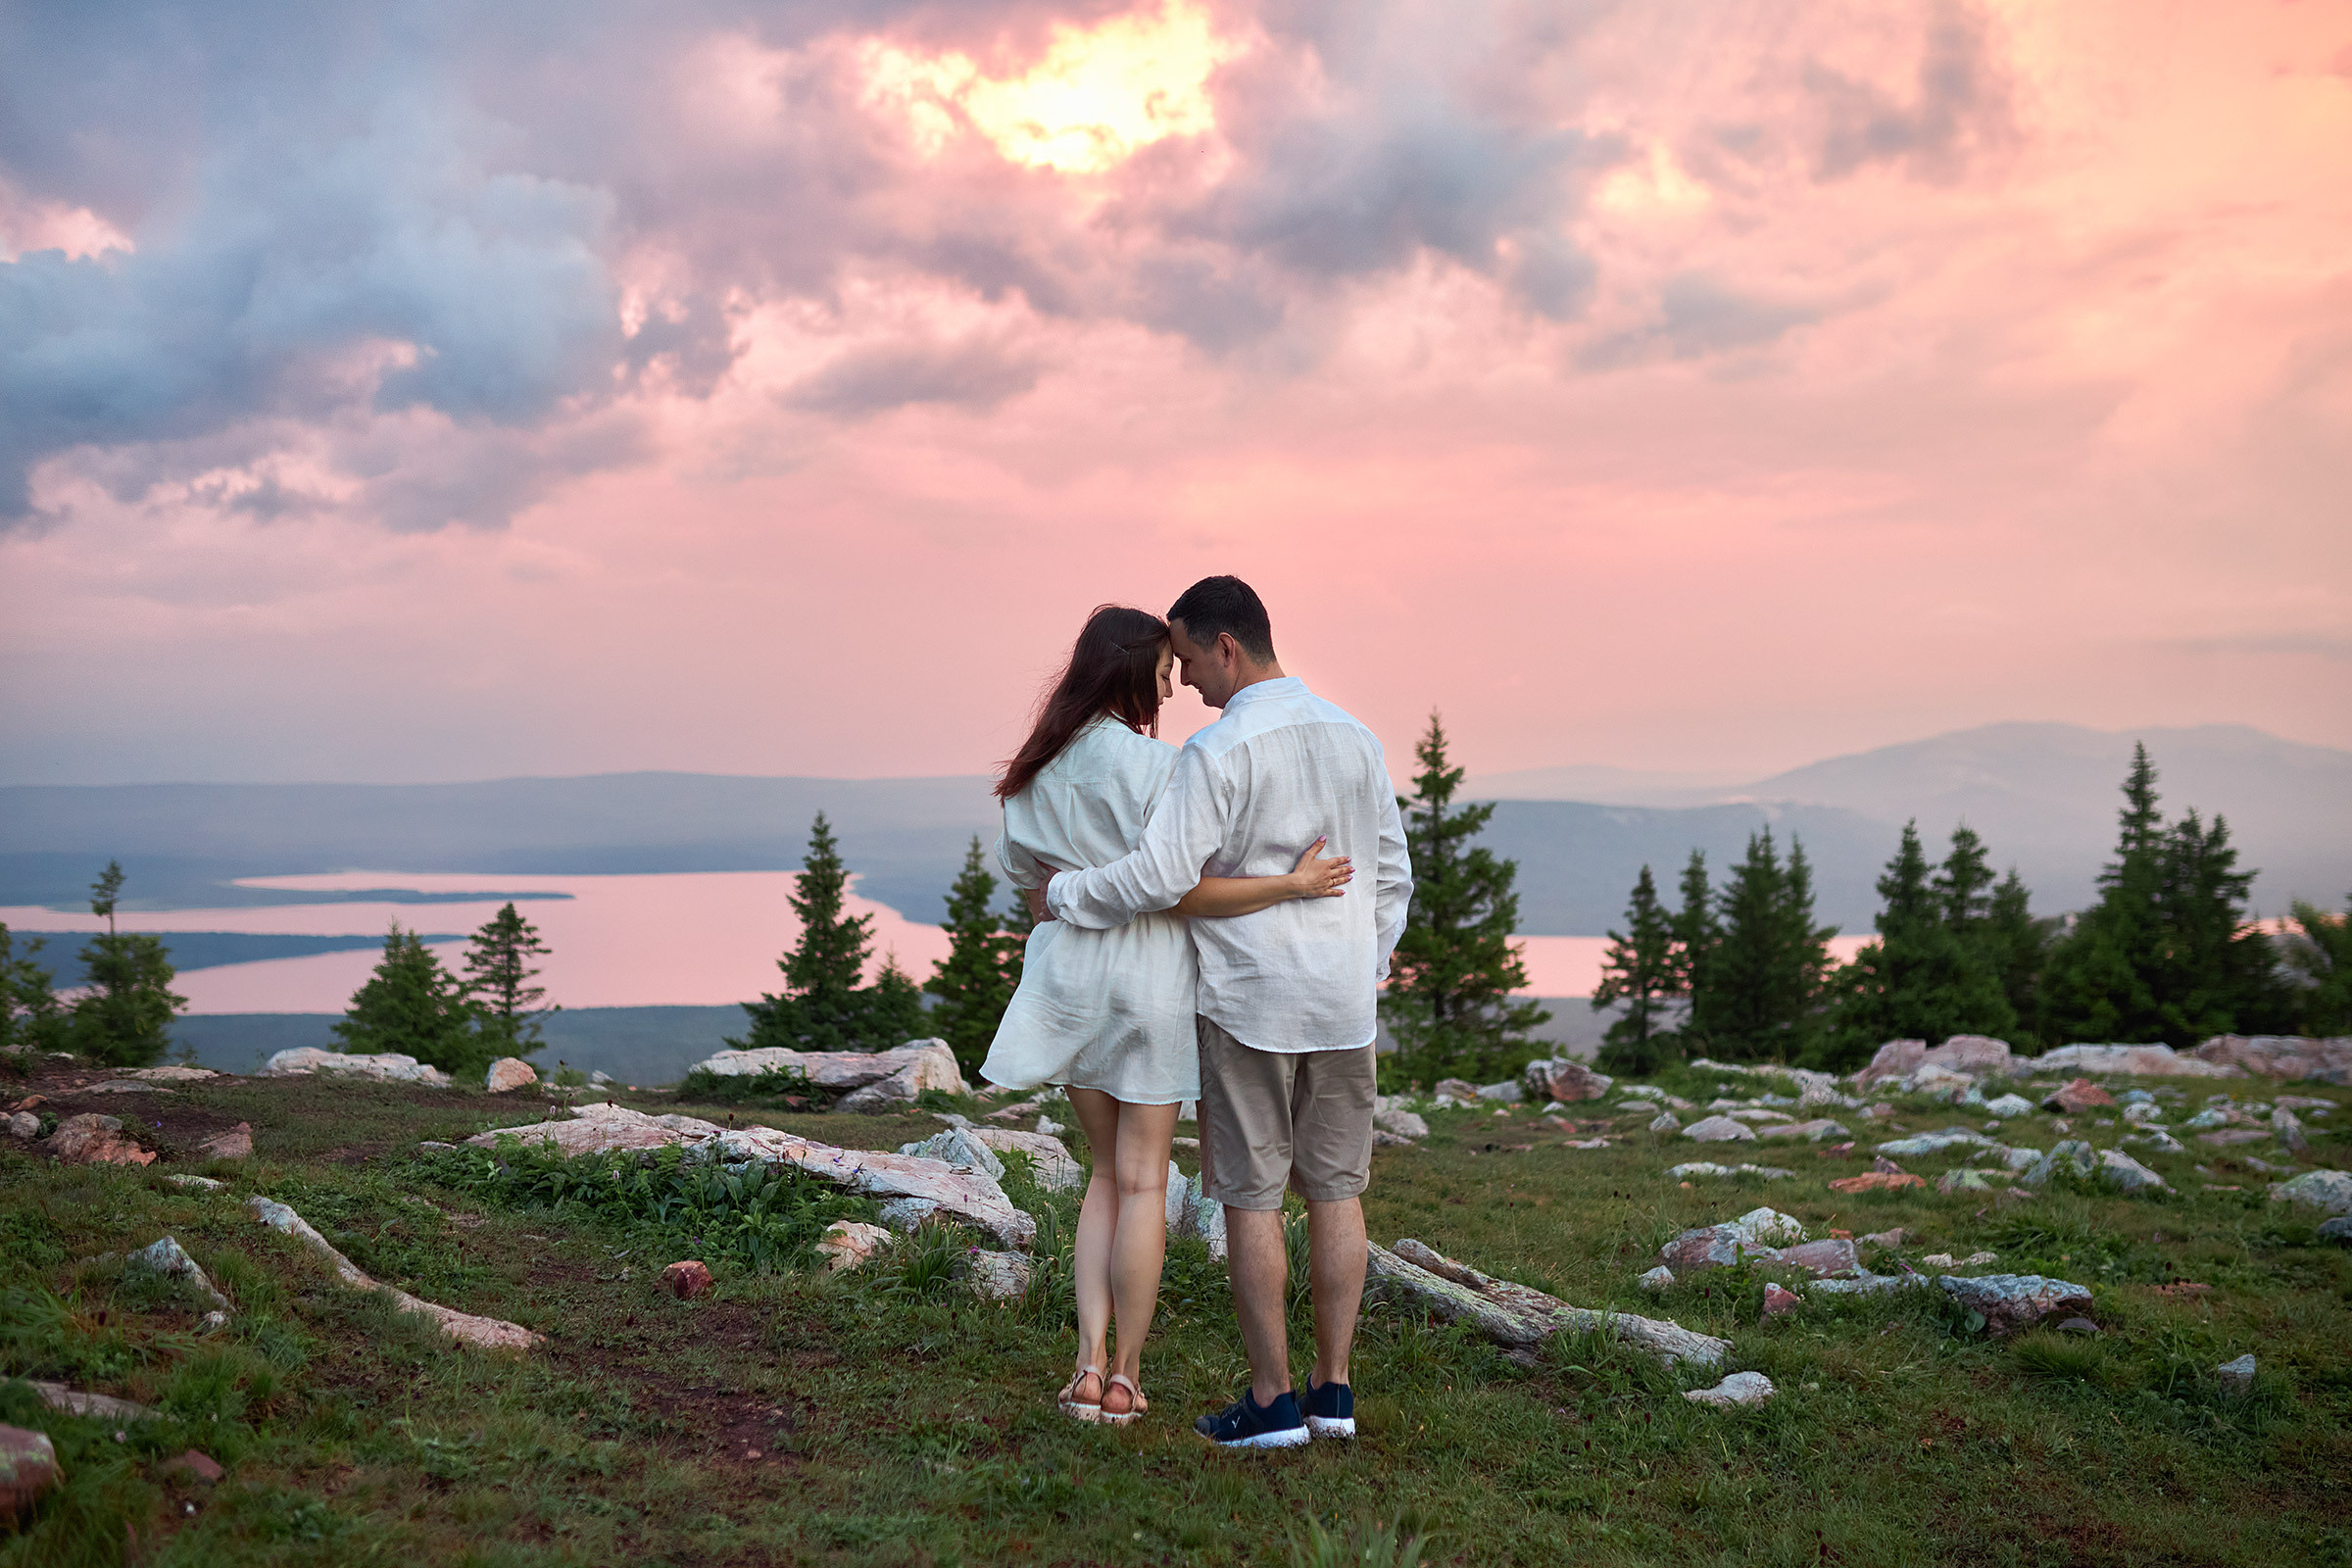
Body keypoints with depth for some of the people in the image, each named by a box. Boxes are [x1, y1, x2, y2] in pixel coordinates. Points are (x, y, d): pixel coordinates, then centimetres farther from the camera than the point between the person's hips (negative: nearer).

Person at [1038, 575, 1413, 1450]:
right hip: (1341, 1003, 6)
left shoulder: (1218, 751, -14)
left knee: (1250, 1195, 2)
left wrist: (1064, 896, -3)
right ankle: (1332, 1389, 14)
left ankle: (1271, 1401, 6)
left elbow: (1161, 877, -18)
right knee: (1335, 1189, 11)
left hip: (1248, 1000, -6)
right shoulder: (1354, 738, 7)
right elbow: (1392, 877, 11)